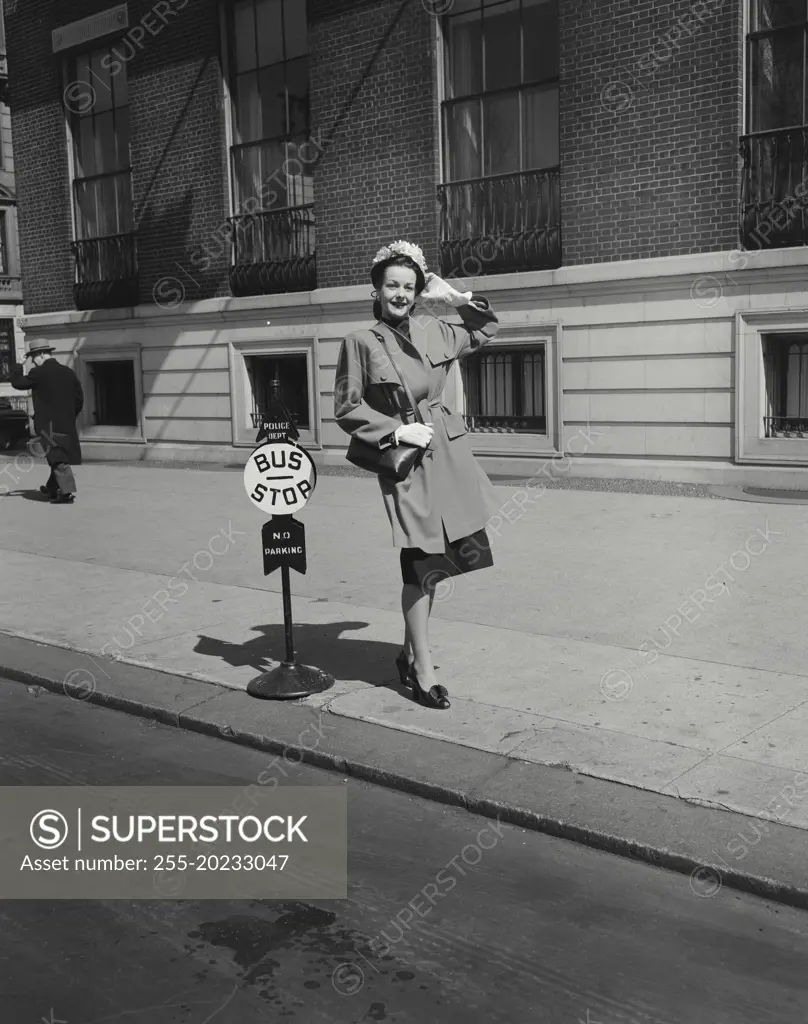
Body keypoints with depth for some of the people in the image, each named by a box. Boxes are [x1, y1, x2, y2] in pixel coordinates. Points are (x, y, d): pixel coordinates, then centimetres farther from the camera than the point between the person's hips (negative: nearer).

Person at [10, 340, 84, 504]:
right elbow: (79, 399, 8)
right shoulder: (68, 372, 6)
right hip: (67, 423, 6)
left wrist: (19, 366, 14)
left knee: (58, 459, -5)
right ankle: (53, 488, 32)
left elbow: (17, 383, -1)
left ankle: (68, 492, -12)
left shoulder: (39, 373, -11)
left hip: (48, 423, -6)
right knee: (60, 457, 18)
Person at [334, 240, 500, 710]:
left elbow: (488, 327, 23)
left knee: (434, 564, 11)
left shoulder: (434, 331, 7)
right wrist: (396, 430, -11)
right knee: (421, 564, -2)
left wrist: (457, 297, 10)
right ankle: (423, 670, 11)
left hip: (449, 454, 5)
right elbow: (347, 409, -3)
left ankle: (411, 652, 29)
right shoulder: (361, 342, -5)